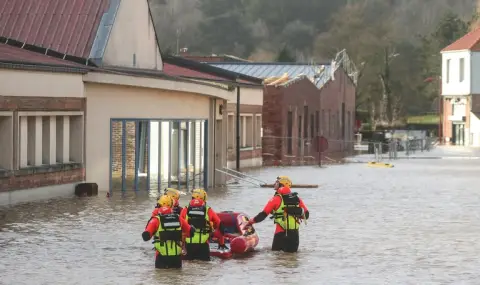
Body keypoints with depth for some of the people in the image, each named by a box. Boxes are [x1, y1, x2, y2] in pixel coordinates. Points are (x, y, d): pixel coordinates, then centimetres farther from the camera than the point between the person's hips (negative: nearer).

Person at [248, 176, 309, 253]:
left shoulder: (276, 199, -5)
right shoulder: (297, 199, 7)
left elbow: (263, 214, -4)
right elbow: (306, 215, 9)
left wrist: (251, 221, 6)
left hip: (281, 232, -4)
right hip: (295, 233, 4)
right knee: (292, 252, 13)